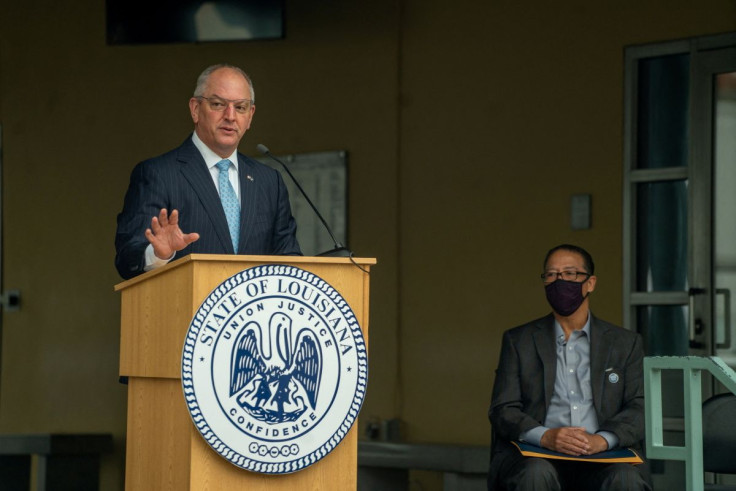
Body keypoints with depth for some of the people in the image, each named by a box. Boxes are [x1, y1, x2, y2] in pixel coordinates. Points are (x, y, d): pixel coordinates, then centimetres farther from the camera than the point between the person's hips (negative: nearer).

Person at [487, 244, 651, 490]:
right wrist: (545, 437, -16)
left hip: (602, 461, 0)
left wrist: (603, 439, -16)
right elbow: (503, 410, 6)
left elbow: (640, 408, 6)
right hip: (537, 456, 0)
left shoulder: (625, 343, 16)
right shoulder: (518, 341, 15)